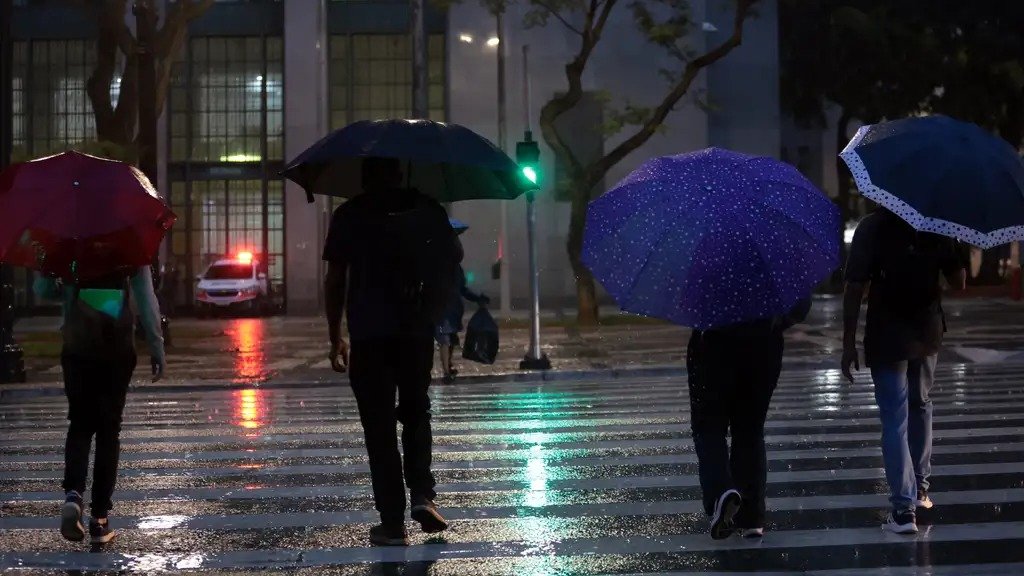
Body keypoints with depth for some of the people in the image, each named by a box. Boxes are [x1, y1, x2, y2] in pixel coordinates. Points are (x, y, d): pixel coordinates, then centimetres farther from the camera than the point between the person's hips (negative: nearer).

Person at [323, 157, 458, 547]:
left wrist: (335, 337, 5)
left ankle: (392, 521, 3)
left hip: (368, 334, -1)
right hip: (416, 331, 2)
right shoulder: (428, 210, 6)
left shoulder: (349, 215, 2)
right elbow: (447, 269, 2)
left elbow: (336, 280, -1)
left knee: (379, 425, 4)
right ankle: (423, 494, 3)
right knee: (416, 412, 20)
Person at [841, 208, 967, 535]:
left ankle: (904, 508, -6)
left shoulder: (871, 228, -11)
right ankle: (919, 487, 33)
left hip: (887, 339, -4)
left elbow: (855, 289, -15)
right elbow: (959, 282, 3)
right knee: (920, 405, 24)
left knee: (895, 420, -1)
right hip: (927, 334, 4)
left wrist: (848, 343, -11)